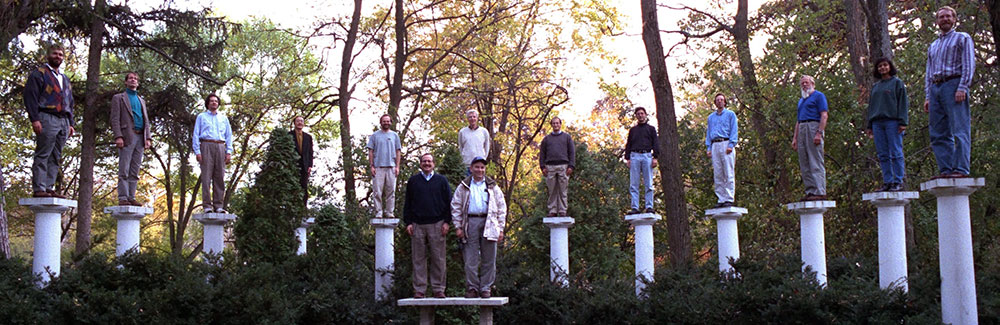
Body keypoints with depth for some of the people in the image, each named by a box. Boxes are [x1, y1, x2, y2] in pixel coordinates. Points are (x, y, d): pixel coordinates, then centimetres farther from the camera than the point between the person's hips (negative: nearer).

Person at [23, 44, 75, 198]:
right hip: (47, 119, -7)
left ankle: (49, 188, 2)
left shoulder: (65, 79, 26)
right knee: (42, 155, -10)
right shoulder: (38, 74, 5)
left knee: (55, 157, 3)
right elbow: (30, 96, -5)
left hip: (63, 121, 7)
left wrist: (71, 123, 16)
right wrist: (34, 119, -15)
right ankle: (39, 189, -13)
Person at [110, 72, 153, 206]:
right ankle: (123, 198, -10)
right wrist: (118, 136, -14)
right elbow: (115, 119, -1)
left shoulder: (141, 101, 25)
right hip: (127, 136, -5)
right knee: (124, 170, -9)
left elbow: (146, 121, 21)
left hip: (140, 138, 5)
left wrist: (148, 138, 6)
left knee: (135, 171, 2)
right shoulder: (118, 98, 10)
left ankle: (131, 197, 2)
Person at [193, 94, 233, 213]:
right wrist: (197, 151, -4)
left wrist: (229, 152, 4)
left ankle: (218, 206, -3)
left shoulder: (224, 118, 22)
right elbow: (196, 135, 8)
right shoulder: (201, 117, 15)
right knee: (206, 176, -8)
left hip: (220, 147, 2)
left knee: (220, 177, -3)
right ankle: (207, 206, -10)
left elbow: (229, 135, 17)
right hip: (206, 146, -2)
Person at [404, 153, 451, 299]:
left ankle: (438, 289, 5)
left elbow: (448, 202, 9)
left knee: (438, 258, -1)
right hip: (417, 225, 1)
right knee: (418, 259, 1)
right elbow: (407, 203, 11)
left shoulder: (442, 180, 10)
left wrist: (446, 222, 0)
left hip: (437, 225, -1)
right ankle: (419, 289, 5)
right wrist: (408, 222, 2)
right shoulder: (413, 181, 12)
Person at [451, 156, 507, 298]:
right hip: (470, 222, -1)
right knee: (471, 260, -3)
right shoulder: (463, 187, 12)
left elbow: (501, 208, 13)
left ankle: (485, 288, 8)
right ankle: (472, 288, 4)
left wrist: (501, 229, 5)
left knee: (488, 259, 1)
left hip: (489, 224, 1)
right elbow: (456, 207, 10)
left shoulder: (493, 187, 14)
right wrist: (458, 227, 1)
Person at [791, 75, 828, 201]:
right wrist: (795, 138, 17)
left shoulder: (818, 96, 3)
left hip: (813, 127, -8)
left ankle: (820, 192, -13)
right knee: (804, 165, 3)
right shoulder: (801, 101, 27)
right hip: (802, 130, 8)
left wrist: (819, 133, -18)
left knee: (816, 163, -11)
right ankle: (810, 191, 4)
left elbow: (824, 116, -7)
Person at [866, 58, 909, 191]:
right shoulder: (875, 86, 20)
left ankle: (898, 181, -5)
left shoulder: (897, 83, 6)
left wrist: (903, 122, -11)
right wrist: (869, 125, 13)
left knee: (896, 153, -6)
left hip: (893, 121, -5)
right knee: (883, 155, 2)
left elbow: (903, 103, -1)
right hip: (877, 123, 5)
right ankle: (887, 181, 4)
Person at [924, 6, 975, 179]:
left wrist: (962, 88, -15)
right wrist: (927, 96, 13)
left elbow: (969, 64, -2)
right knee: (938, 133, 0)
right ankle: (945, 169, 1)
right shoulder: (933, 46, 27)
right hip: (935, 88, 7)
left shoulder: (962, 38, 9)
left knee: (960, 130, -11)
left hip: (954, 84, -7)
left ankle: (961, 169, -16)